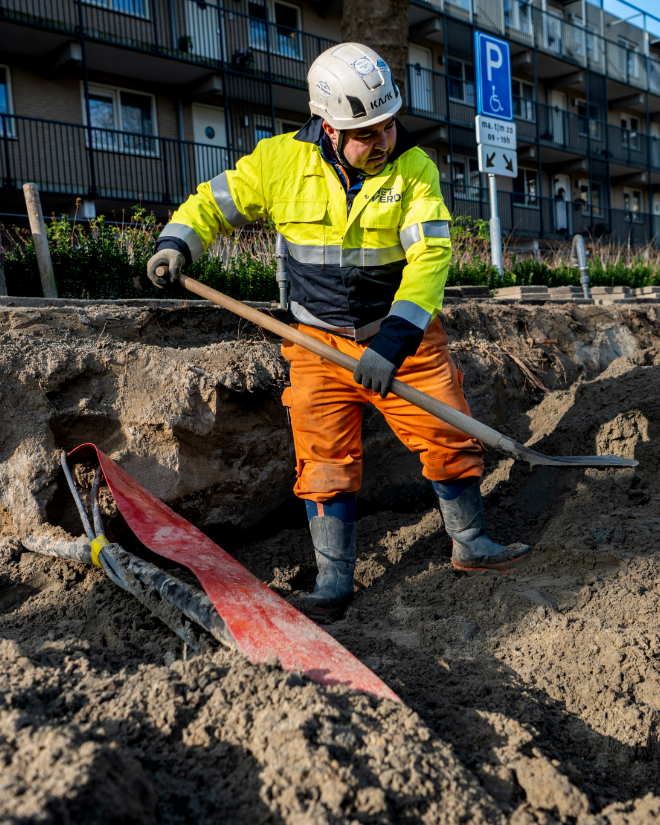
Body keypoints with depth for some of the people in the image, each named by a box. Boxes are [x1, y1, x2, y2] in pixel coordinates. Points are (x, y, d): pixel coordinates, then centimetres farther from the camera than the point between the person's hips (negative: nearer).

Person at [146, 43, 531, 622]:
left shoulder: (415, 168, -10)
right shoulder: (283, 161, -9)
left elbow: (431, 255, -20)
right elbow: (213, 203, 2)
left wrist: (393, 340, -31)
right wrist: (177, 243, -19)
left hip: (404, 338, 1)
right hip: (321, 342, 0)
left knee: (451, 440, 5)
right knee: (325, 464, -1)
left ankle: (471, 545, 30)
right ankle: (335, 582, 16)